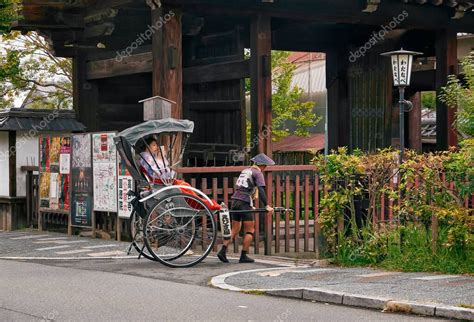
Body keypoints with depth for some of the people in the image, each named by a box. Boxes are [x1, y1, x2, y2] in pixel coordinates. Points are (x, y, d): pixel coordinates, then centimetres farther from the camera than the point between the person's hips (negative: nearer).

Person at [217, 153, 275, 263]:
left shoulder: (245, 171, 22)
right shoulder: (257, 173, -2)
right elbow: (261, 190, -14)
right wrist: (267, 206, -18)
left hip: (235, 200, 7)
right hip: (245, 203, -7)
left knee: (235, 230, 13)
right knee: (250, 230, 2)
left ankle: (223, 251, 2)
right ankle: (243, 256, 0)